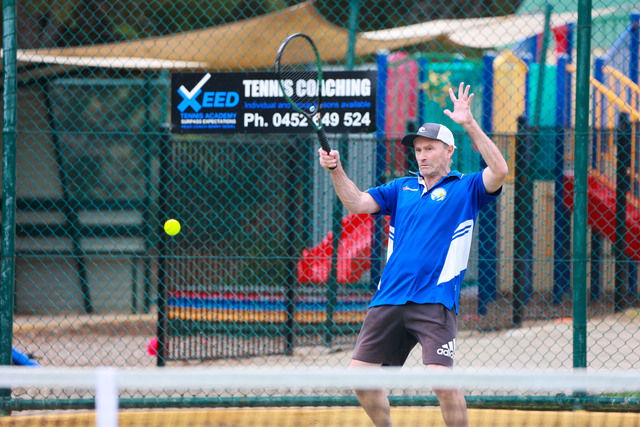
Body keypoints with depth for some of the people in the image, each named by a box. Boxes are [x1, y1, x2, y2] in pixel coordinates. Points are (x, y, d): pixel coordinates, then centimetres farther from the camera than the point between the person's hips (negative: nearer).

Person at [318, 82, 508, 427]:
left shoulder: (465, 189, 6)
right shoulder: (402, 188, 19)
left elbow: (499, 170, -11)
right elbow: (356, 203, 11)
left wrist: (469, 124, -16)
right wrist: (335, 169, -5)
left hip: (435, 302, -5)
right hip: (389, 300, 5)